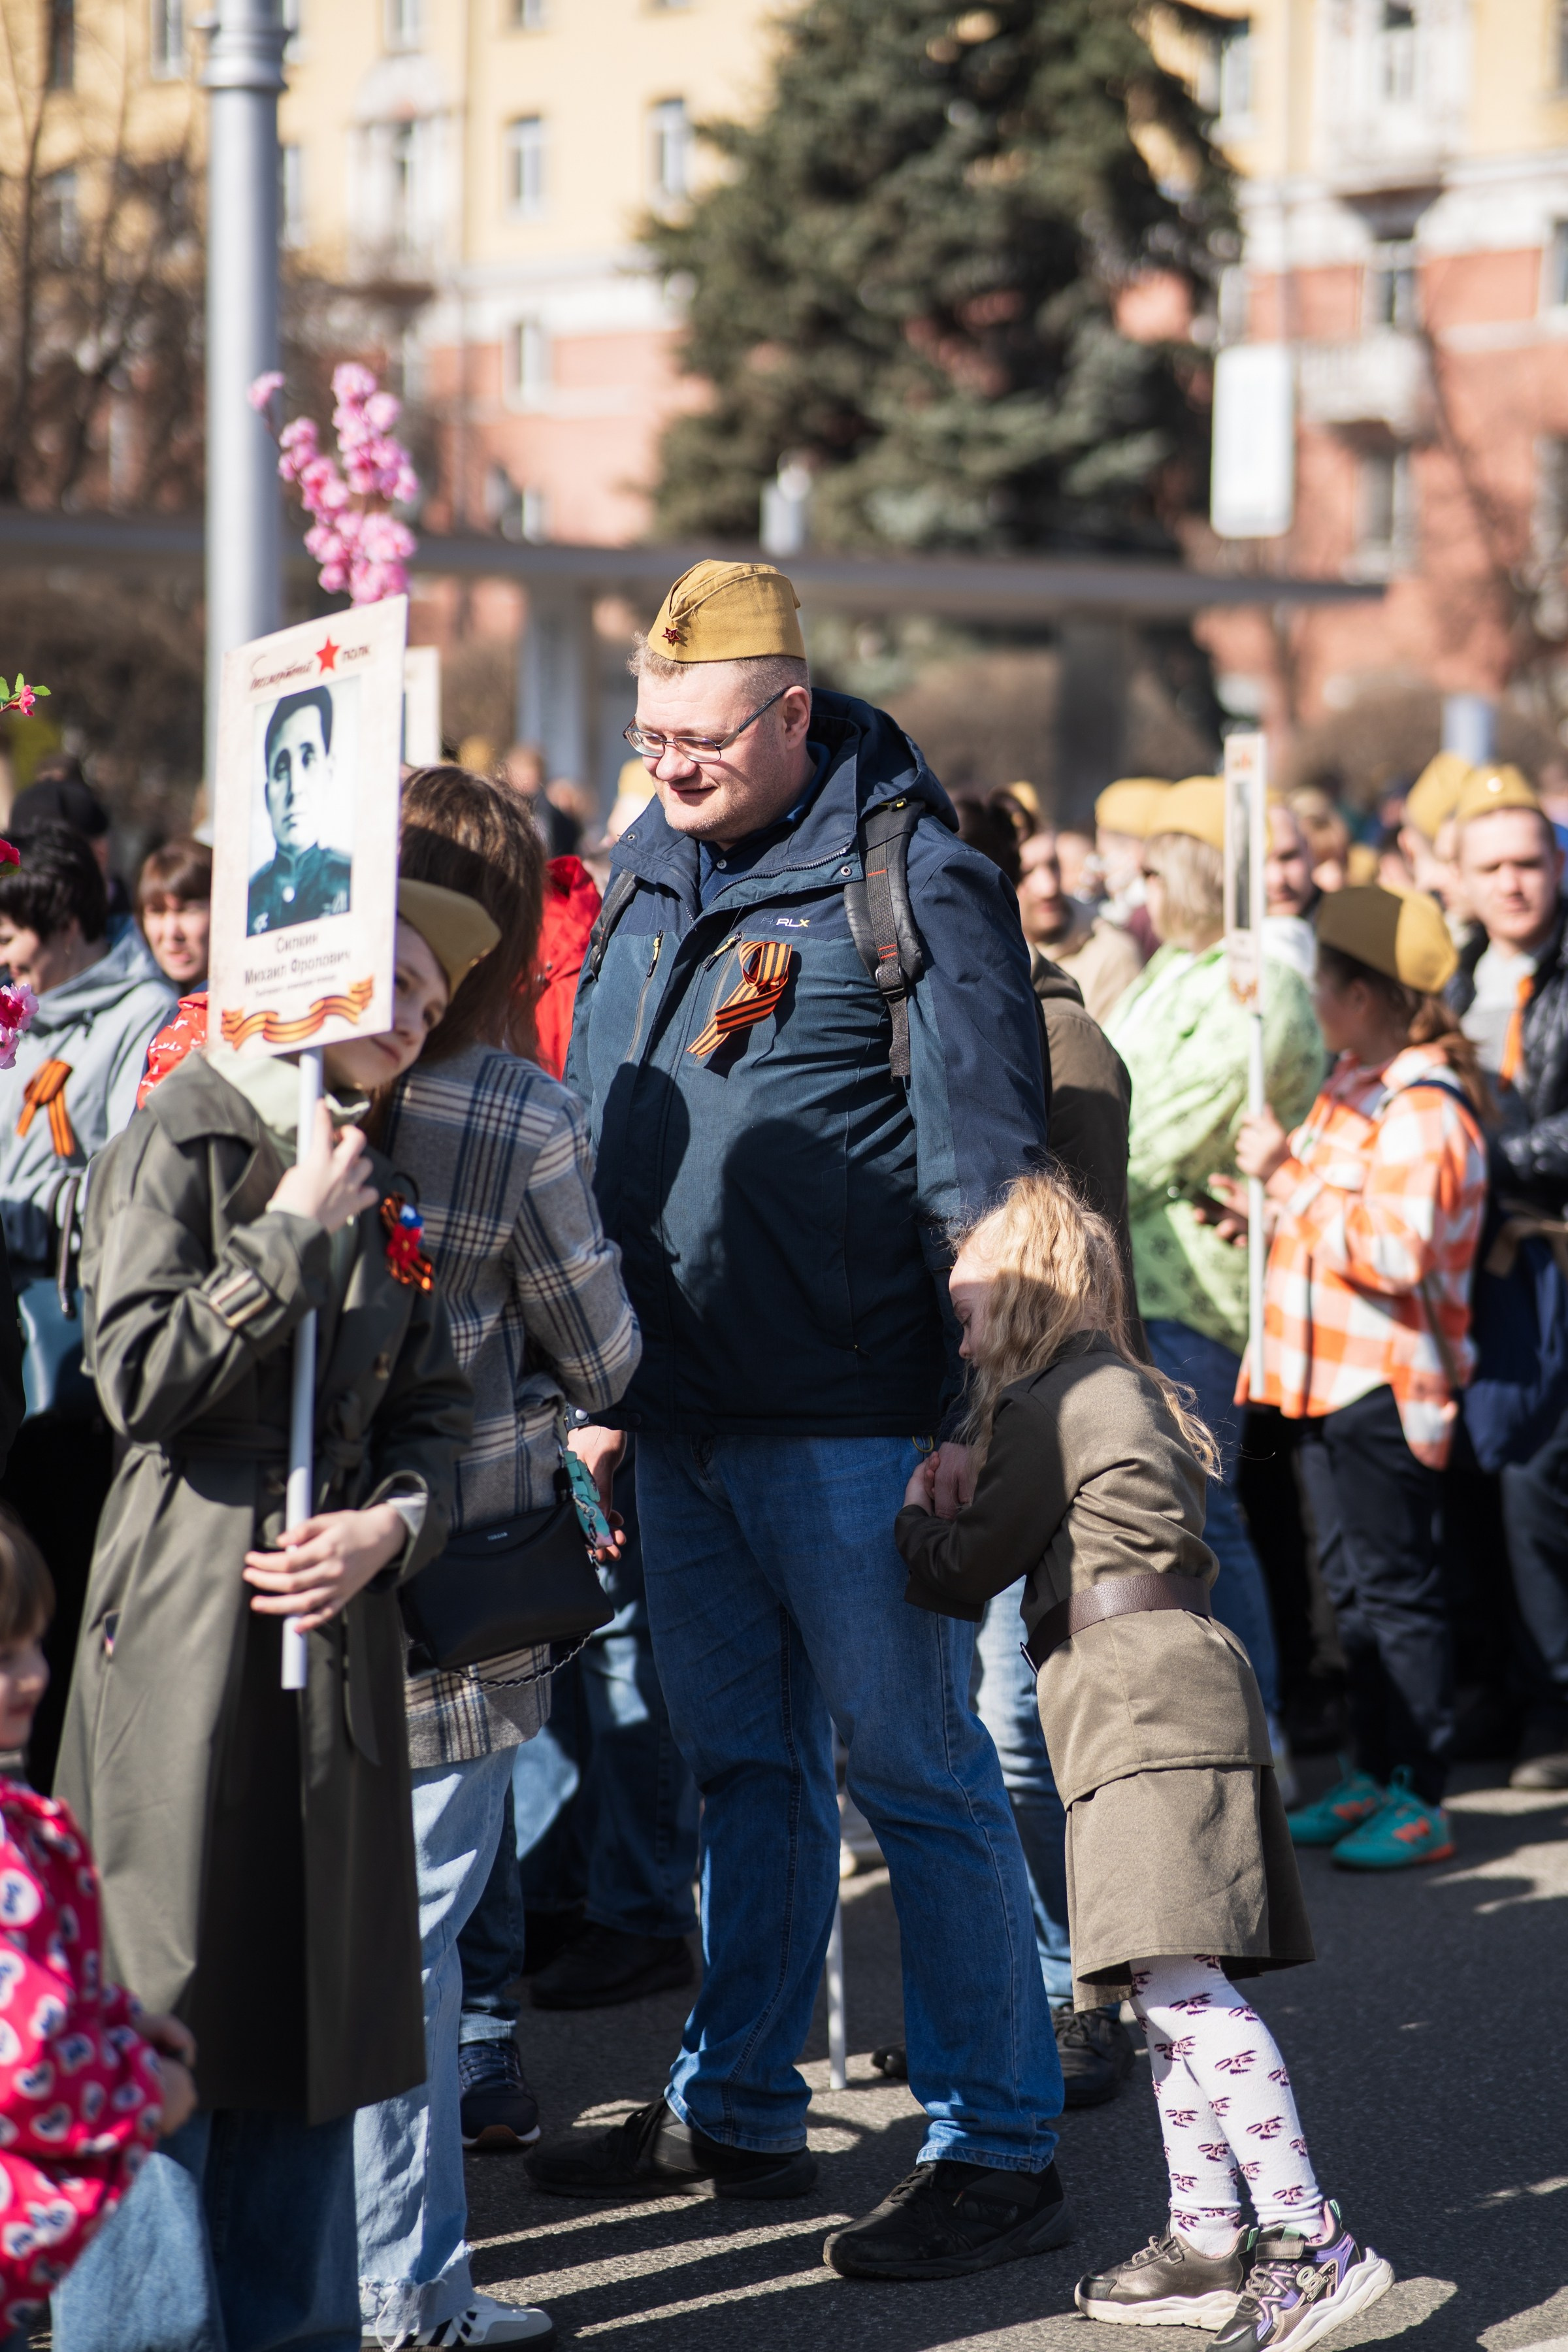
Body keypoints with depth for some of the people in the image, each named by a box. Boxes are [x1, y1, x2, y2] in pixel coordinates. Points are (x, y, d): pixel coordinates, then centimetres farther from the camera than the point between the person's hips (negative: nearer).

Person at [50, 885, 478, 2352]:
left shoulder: (369, 1186, 16)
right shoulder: (182, 1141, -5)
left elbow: (434, 1407, 17)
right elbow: (141, 1377, -16)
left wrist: (388, 1524, -2)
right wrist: (294, 1238, -12)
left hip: (333, 1625, 7)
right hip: (186, 1630, -6)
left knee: (313, 1999, 9)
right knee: (164, 2009, -3)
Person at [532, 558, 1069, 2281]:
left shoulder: (916, 882, -10)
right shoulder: (645, 874, 12)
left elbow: (982, 1167, -12)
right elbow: (597, 1139, 20)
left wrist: (969, 1408, -15)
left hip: (848, 1423, -7)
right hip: (680, 1416, 7)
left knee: (919, 1775, -2)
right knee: (743, 1770, 16)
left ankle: (1000, 2149, 5)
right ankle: (735, 2110, 26)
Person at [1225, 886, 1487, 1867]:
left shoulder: (1422, 1110, -18)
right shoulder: (1358, 1088, 14)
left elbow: (1390, 1251, -28)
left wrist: (1289, 1175, -23)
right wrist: (1274, 1203, 13)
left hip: (1384, 1381, -10)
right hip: (1331, 1378, 10)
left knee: (1396, 1586, -5)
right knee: (1356, 1584, 15)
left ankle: (1423, 1800, 0)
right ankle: (1376, 1776, 23)